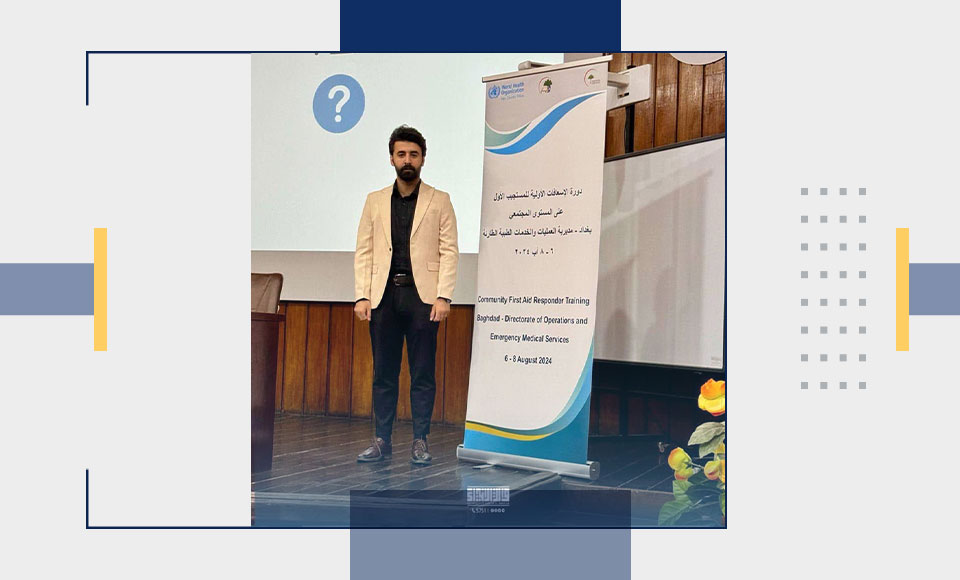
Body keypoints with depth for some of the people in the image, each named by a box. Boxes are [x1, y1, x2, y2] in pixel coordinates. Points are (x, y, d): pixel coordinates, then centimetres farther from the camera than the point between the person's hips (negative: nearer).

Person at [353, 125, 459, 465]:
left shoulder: (439, 201, 6)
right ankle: (382, 442, 13)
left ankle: (420, 442, 9)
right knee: (383, 373, 6)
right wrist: (362, 296, -1)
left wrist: (443, 297, -10)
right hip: (384, 295, 3)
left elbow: (449, 251, 0)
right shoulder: (375, 201, 13)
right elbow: (364, 252, 9)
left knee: (423, 373, 1)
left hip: (422, 295, -2)